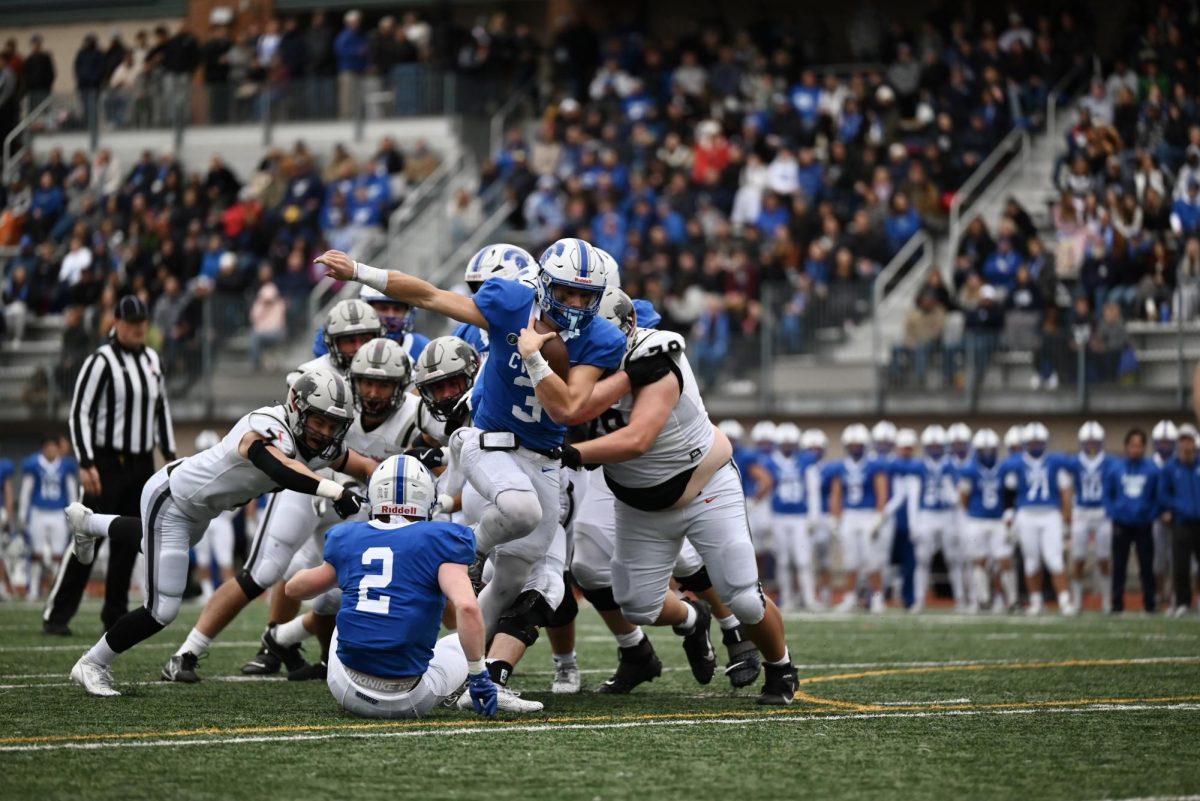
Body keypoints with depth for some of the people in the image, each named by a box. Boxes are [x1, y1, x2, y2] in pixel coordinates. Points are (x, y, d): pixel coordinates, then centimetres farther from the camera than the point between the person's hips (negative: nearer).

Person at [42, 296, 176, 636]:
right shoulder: (101, 362, -11)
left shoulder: (152, 360, 11)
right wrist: (86, 464, -18)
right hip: (107, 463, -6)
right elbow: (79, 413, -13)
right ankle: (56, 614, -4)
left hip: (142, 464, 7)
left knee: (129, 542, 7)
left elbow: (162, 409, 21)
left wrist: (170, 455, 15)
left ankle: (115, 614, 15)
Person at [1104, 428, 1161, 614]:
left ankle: (1150, 604, 9)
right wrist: (1113, 514, -2)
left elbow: (1158, 496, 5)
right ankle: (1117, 604, 10)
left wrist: (1151, 515, -6)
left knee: (1147, 567, 2)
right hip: (1121, 526, 1)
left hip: (1143, 526, -1)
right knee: (1119, 567, 4)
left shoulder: (1152, 469, -3)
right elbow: (1108, 494, 8)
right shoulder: (1116, 468, 0)